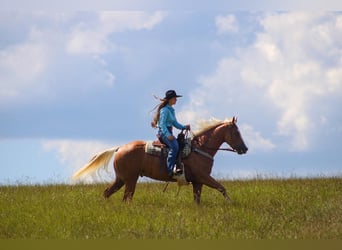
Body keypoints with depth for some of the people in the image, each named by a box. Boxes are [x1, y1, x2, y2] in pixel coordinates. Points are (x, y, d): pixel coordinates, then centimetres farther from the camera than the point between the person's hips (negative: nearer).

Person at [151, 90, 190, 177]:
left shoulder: (171, 110, 21)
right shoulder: (165, 110, -8)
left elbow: (175, 124, 22)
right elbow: (162, 124, -16)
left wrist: (184, 127, 6)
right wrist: (168, 135, -27)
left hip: (169, 133, 10)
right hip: (163, 133, -10)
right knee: (174, 146, -31)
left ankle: (178, 167, -12)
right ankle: (170, 170, -36)